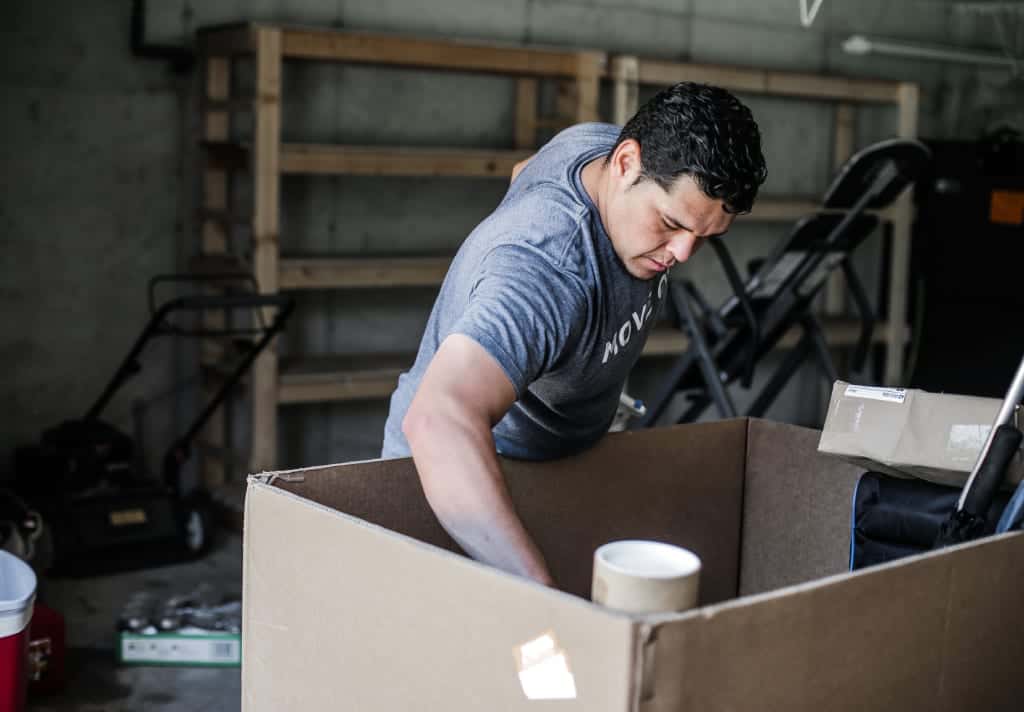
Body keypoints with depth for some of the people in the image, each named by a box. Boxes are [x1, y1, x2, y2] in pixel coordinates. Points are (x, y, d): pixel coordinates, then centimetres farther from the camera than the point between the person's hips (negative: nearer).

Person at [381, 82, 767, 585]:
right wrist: (543, 597, -65)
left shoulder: (595, 142, -13)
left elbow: (525, 171, 12)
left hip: (564, 456, 8)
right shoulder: (547, 268, -42)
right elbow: (440, 419, -58)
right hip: (455, 481, -7)